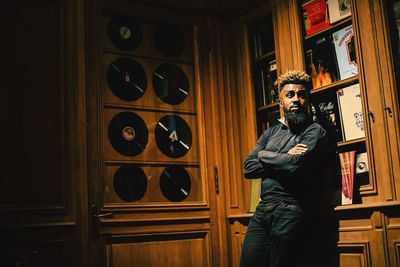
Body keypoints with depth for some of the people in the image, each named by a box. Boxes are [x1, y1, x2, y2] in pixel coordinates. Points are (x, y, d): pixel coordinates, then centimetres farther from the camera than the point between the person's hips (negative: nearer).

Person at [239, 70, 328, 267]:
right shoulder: (270, 133, 18)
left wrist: (264, 155, -1)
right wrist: (285, 159, -6)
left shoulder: (314, 131, 0)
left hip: (290, 212, -5)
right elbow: (248, 168, 5)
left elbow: (296, 166, -18)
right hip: (262, 210, 6)